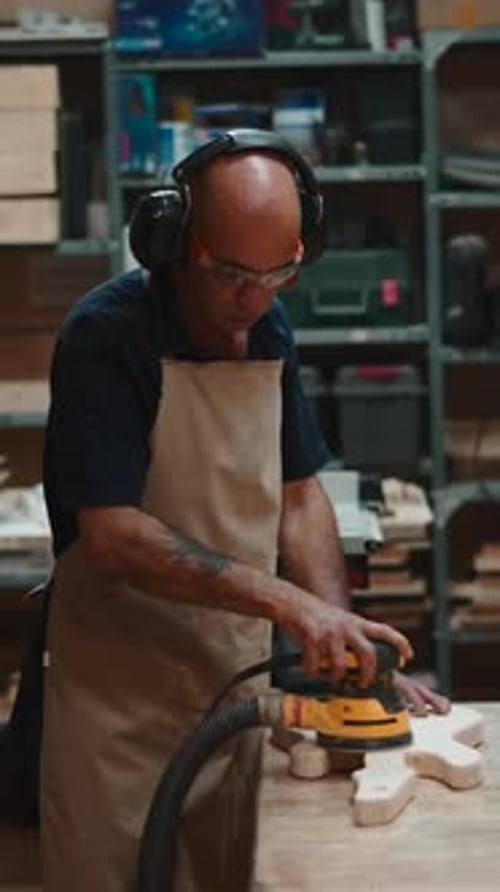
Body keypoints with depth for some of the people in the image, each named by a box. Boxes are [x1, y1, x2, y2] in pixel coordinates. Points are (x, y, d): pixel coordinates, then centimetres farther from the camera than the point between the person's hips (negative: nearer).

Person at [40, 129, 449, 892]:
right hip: (123, 709, -6)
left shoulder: (270, 329, 3)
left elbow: (299, 493, 7)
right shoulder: (106, 337, -18)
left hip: (239, 690, 6)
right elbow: (111, 535, -25)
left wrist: (342, 637, -6)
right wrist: (283, 599, -30)